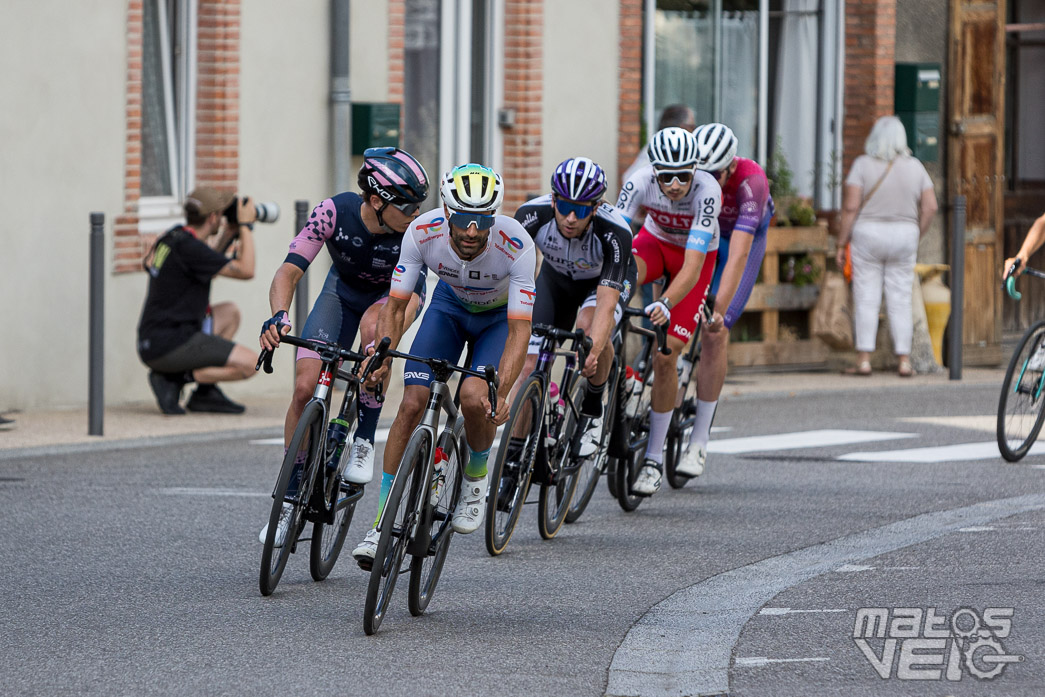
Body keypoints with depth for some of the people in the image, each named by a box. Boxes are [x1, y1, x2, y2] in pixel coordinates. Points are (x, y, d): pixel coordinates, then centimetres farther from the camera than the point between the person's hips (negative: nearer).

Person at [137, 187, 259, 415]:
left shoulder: (172, 237, 11)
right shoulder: (188, 246, -18)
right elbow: (246, 271, -17)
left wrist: (227, 233, 26)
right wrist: (246, 225, -6)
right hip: (168, 346, -10)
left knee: (230, 313, 25)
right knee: (249, 363, -12)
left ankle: (205, 394, 15)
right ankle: (174, 380, -8)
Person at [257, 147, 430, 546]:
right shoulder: (335, 213, -31)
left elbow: (406, 297, -37)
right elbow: (289, 271, -33)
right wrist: (279, 316, -52)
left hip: (395, 293, -1)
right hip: (344, 289, 1)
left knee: (372, 326, -38)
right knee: (306, 388, -14)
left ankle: (364, 442, -20)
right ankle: (290, 497, 2)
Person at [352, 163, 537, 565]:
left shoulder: (516, 245, -37)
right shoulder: (423, 232, -31)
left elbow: (520, 330, -35)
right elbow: (395, 306, -22)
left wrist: (500, 393, -46)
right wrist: (382, 359, -37)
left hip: (501, 315, -2)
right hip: (450, 305, 2)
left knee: (474, 398, -27)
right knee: (412, 403, -13)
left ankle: (476, 476, 6)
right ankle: (382, 525, -7)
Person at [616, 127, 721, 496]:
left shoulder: (706, 191, -37)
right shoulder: (640, 182, -30)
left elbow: (693, 266, -42)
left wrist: (666, 305, -57)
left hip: (697, 255, -2)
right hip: (655, 240, 2)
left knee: (665, 355, -12)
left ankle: (654, 458, 0)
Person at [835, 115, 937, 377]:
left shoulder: (863, 164, -7)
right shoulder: (914, 167, 3)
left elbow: (850, 206, -11)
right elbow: (930, 207, 0)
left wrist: (842, 243, -4)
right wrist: (916, 235, 13)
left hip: (868, 236, -3)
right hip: (904, 236, 3)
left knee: (866, 299, 2)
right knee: (901, 301, 7)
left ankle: (864, 359, -1)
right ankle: (904, 360, 6)